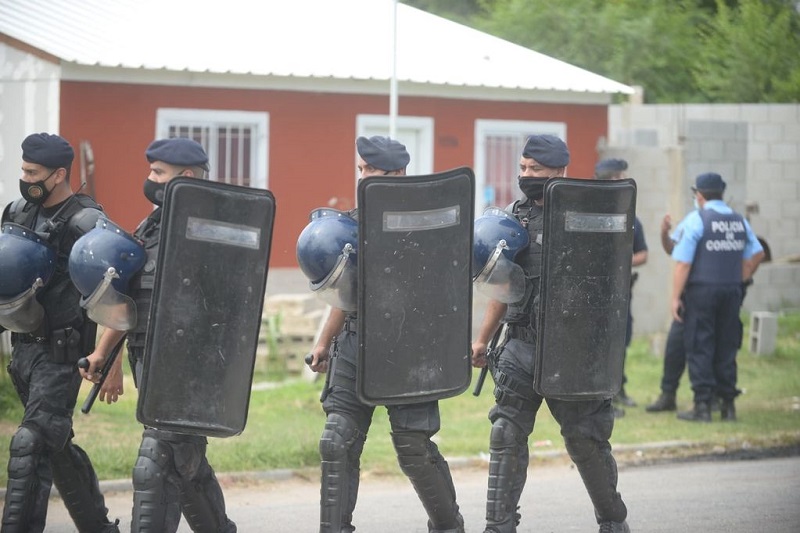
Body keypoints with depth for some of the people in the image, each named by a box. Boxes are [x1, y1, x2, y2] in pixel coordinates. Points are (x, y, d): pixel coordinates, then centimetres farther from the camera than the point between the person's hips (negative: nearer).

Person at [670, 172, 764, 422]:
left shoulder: (695, 220, -8)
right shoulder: (739, 221, 10)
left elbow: (683, 262, -12)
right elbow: (757, 254, 16)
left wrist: (675, 297, -10)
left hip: (701, 290, -5)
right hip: (732, 291, 5)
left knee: (700, 348, -1)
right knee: (726, 348, 11)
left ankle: (702, 406, -4)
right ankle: (728, 405, 12)